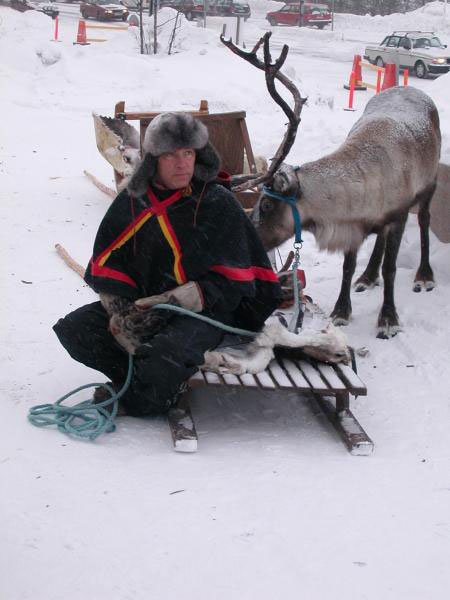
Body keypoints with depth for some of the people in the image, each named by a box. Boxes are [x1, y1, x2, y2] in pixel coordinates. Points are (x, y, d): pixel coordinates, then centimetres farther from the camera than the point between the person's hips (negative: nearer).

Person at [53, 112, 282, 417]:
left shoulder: (218, 203, -9)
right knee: (73, 330, -10)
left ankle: (141, 400, -2)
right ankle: (138, 377, 0)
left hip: (201, 311, -5)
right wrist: (120, 311, -15)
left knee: (166, 354, -35)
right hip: (141, 301, 5)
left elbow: (227, 282, -13)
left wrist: (170, 305, -23)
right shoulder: (133, 200, 3)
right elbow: (106, 263, 4)